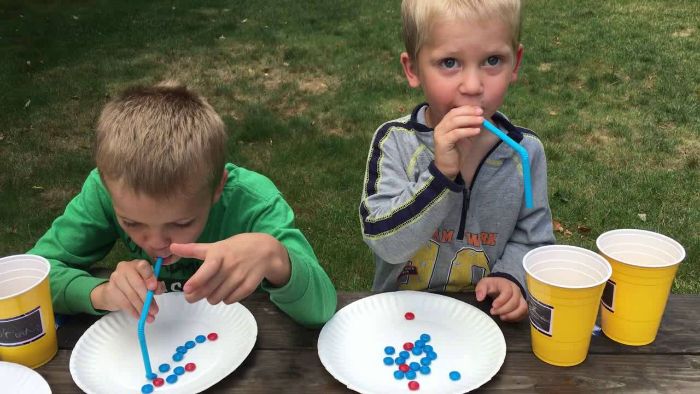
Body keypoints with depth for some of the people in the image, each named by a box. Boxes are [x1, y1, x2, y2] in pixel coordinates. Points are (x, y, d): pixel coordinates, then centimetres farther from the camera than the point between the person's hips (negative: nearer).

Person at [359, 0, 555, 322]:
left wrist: (511, 276, -12)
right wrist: (440, 174, -28)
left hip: (486, 312, 3)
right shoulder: (395, 142, -11)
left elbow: (532, 239, 6)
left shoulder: (525, 151, -5)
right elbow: (386, 243, -19)